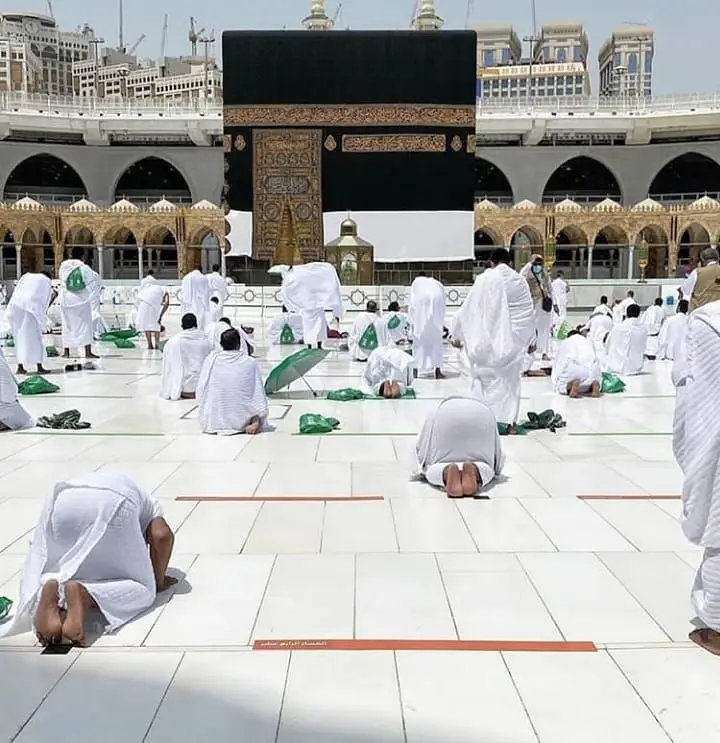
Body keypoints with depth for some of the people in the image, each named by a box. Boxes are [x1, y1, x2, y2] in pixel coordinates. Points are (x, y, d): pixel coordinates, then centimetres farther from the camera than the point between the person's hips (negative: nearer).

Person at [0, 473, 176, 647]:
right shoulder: (149, 505, 36)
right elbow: (162, 535, 11)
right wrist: (159, 581, 23)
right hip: (113, 506, -4)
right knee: (141, 588, 10)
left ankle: (51, 588, -9)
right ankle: (83, 594, -18)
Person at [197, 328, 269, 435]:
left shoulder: (211, 359, -6)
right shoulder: (251, 362, -9)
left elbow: (200, 392, -2)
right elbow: (259, 394, -4)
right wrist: (258, 419, 9)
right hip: (240, 422, -1)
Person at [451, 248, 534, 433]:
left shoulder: (484, 279, -5)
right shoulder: (520, 281, 4)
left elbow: (468, 308, -4)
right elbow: (529, 312, 10)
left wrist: (458, 333, 4)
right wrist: (531, 339, 20)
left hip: (489, 338, -2)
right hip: (513, 339, 3)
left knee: (485, 377, 7)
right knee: (511, 379, 12)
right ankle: (511, 421, 11)